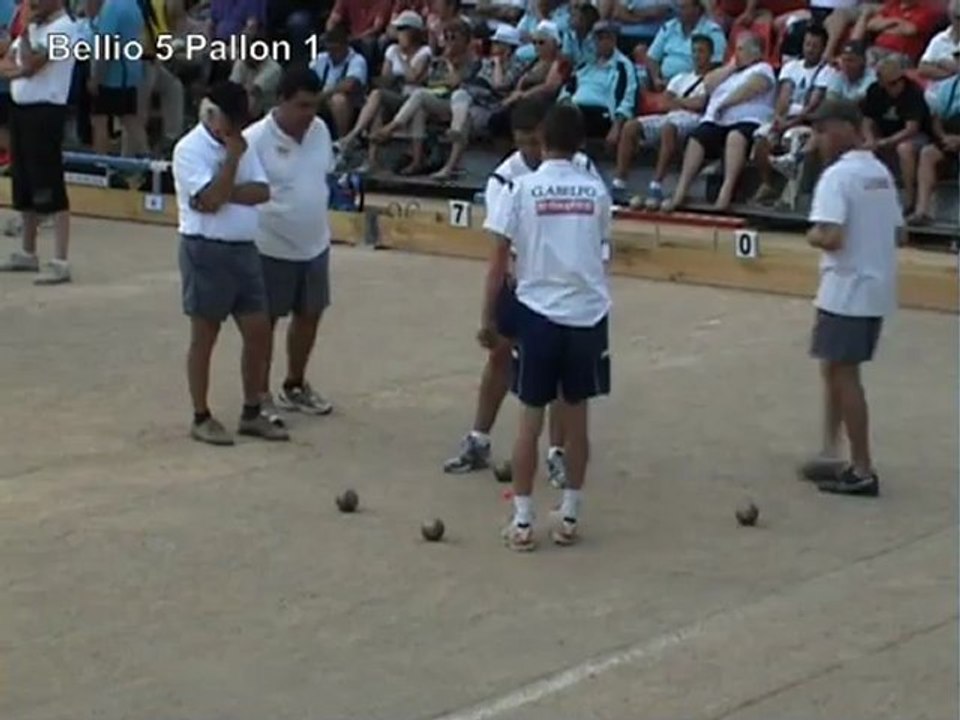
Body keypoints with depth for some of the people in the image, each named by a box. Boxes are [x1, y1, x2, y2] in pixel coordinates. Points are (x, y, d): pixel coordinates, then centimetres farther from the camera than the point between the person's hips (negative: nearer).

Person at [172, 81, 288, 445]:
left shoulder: (241, 145, 12)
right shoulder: (190, 149, -11)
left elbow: (262, 192, 1)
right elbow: (210, 201, -21)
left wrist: (226, 193, -13)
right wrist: (233, 158, -16)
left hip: (244, 248, 7)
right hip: (206, 250, -7)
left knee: (258, 330, 6)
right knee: (204, 336, 2)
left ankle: (251, 413, 18)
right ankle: (201, 418, 12)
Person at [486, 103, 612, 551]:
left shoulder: (523, 188, -4)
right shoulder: (595, 191, 3)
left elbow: (499, 260, -3)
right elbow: (601, 252, 10)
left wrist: (487, 316, 5)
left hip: (537, 312, -2)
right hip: (586, 313, 2)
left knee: (530, 418, 5)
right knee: (575, 416, 10)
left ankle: (522, 522, 6)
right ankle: (569, 518, 17)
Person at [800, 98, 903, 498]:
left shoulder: (837, 175, -16)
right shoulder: (881, 173, 11)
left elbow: (831, 237, -25)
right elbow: (898, 234, 14)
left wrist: (813, 236, -6)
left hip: (848, 290, -8)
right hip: (877, 288, 8)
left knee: (843, 374, 1)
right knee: (835, 368, 17)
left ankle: (863, 471, 5)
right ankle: (831, 455, 20)